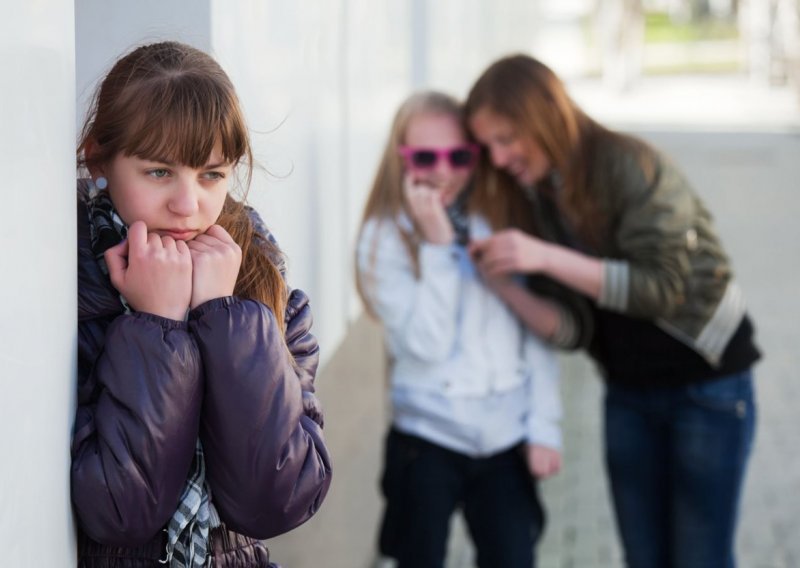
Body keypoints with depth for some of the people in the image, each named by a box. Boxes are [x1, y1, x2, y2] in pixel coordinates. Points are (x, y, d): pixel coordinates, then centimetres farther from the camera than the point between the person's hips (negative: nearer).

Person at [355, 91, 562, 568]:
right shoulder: (385, 239, -4)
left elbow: (537, 331, 5)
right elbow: (426, 342, -15)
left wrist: (545, 424, 0)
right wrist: (438, 246, -17)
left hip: (506, 438, 2)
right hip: (428, 439, -2)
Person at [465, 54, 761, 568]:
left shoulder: (629, 166, -19)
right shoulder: (533, 199, 0)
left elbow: (664, 286, -26)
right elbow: (572, 326, -4)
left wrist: (547, 258, -31)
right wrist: (504, 284, -22)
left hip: (707, 384, -6)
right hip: (629, 393, 6)